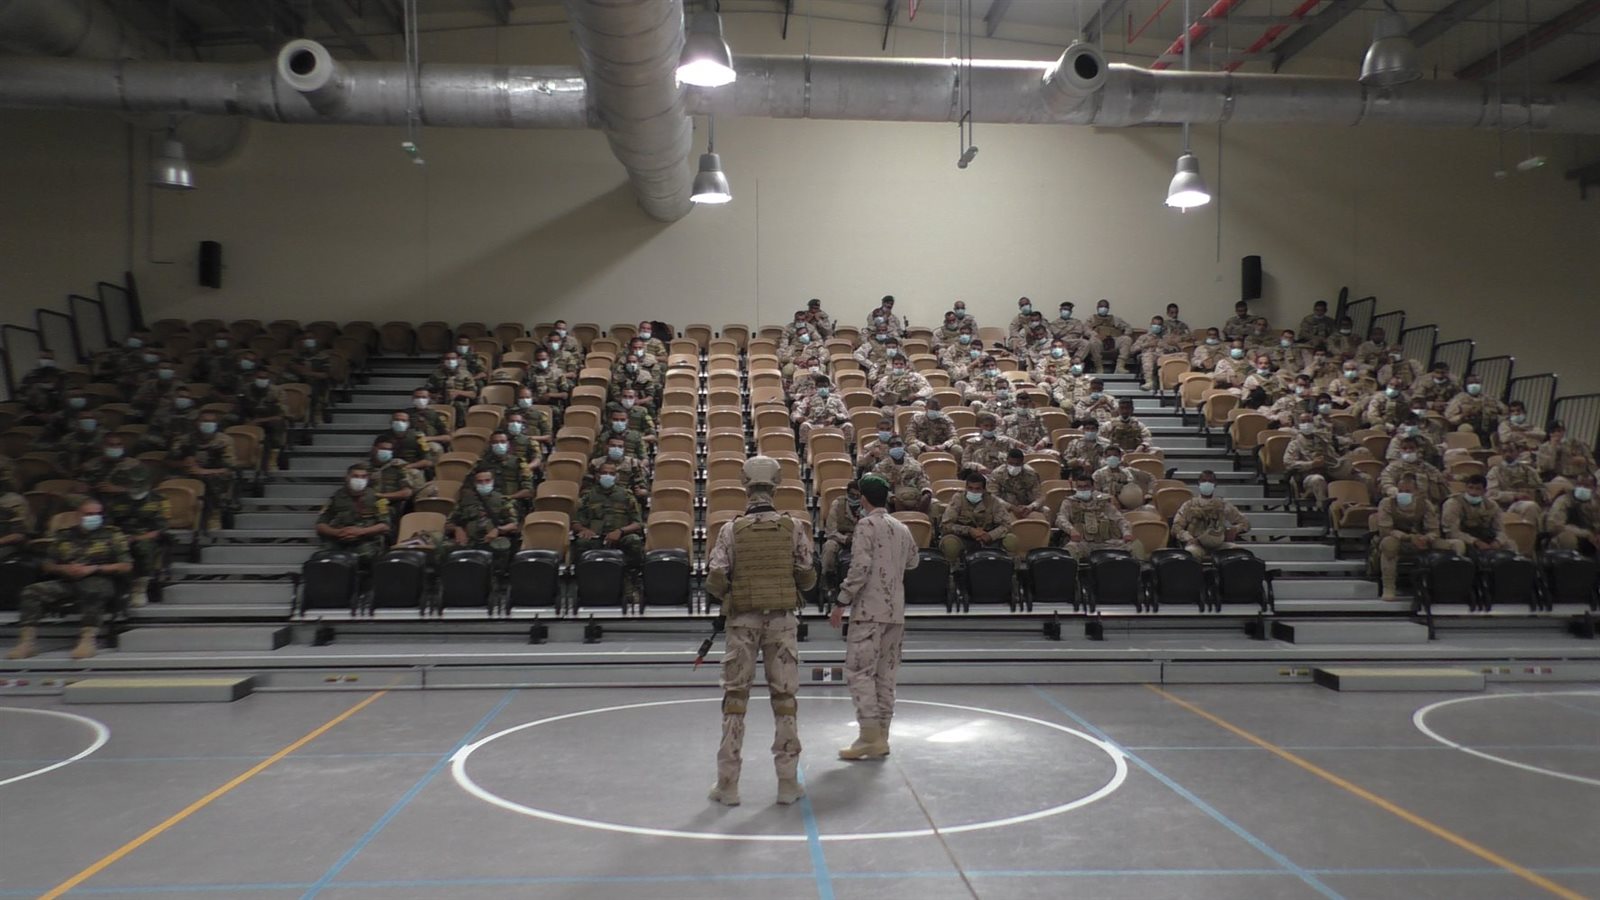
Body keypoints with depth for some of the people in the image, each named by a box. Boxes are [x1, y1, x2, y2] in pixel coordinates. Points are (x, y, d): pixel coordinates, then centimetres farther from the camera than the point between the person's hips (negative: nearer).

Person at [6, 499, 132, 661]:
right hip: (66, 582, 4)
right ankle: (28, 641, -22)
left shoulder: (112, 535, 9)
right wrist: (64, 569, -4)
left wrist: (94, 568, -9)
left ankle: (87, 639, -48)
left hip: (99, 581, -4)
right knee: (32, 591, -19)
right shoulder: (63, 536, 19)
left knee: (92, 590, -39)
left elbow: (126, 566, 1)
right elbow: (47, 566, 19)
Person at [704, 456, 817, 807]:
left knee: (735, 696, 8)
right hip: (782, 619, 1)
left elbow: (715, 581, -9)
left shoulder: (733, 529, -6)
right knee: (785, 698, 8)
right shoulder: (793, 527, -3)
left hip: (743, 620, 0)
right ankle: (788, 782, 13)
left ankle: (727, 784, 11)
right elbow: (808, 578, 0)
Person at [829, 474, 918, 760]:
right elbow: (912, 562, 24)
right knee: (886, 674, 11)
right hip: (896, 611, 7)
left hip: (870, 610, -7)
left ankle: (870, 737, -9)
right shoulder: (902, 528, 12)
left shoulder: (867, 525, -9)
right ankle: (881, 738, 14)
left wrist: (841, 603, -12)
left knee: (858, 672, -4)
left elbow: (859, 568, -16)